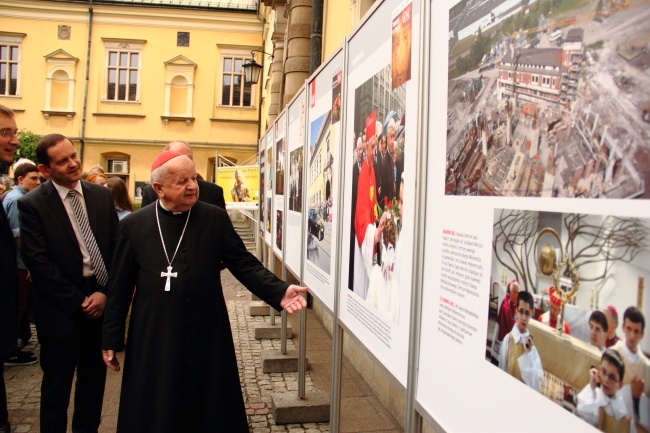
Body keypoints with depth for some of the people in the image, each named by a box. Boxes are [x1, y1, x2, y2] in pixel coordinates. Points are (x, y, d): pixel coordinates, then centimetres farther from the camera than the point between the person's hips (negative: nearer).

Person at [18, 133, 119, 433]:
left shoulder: (102, 195, 3)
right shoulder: (32, 204, -9)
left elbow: (117, 247, 3)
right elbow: (37, 262, -13)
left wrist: (105, 292, -7)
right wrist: (78, 301, -12)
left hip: (101, 302, 4)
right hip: (61, 309, -3)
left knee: (94, 380, 16)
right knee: (57, 385, 12)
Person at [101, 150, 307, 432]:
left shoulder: (215, 218, -2)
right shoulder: (133, 225, -1)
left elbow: (244, 264, -3)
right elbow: (120, 287, 3)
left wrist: (279, 292, -18)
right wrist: (111, 340, 4)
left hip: (207, 338, 0)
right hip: (152, 341, 0)